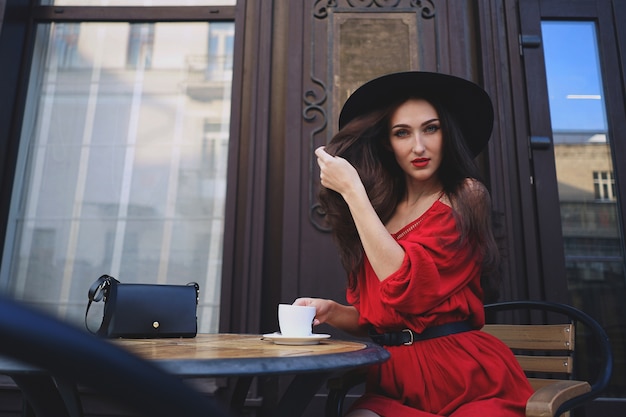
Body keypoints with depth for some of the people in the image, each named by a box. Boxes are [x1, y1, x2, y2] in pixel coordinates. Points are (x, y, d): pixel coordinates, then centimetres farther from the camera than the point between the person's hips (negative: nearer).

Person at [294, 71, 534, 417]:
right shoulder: (378, 207, 8)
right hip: (394, 378, 3)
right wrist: (331, 311, -7)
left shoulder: (463, 198, -5)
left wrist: (352, 190, -16)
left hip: (459, 374, -2)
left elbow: (405, 284, -20)